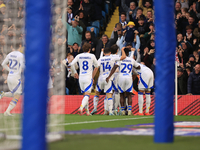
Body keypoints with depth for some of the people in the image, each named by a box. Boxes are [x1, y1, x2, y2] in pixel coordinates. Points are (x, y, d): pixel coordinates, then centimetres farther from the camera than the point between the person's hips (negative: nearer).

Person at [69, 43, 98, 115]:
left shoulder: (79, 56, 5)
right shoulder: (92, 56, 1)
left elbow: (71, 64, -3)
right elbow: (96, 67, 12)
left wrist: (75, 73, 13)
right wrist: (93, 76, 24)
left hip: (81, 77, 3)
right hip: (88, 77, -3)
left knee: (85, 94, 15)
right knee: (87, 94, -9)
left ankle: (87, 111, 17)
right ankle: (81, 108, -30)